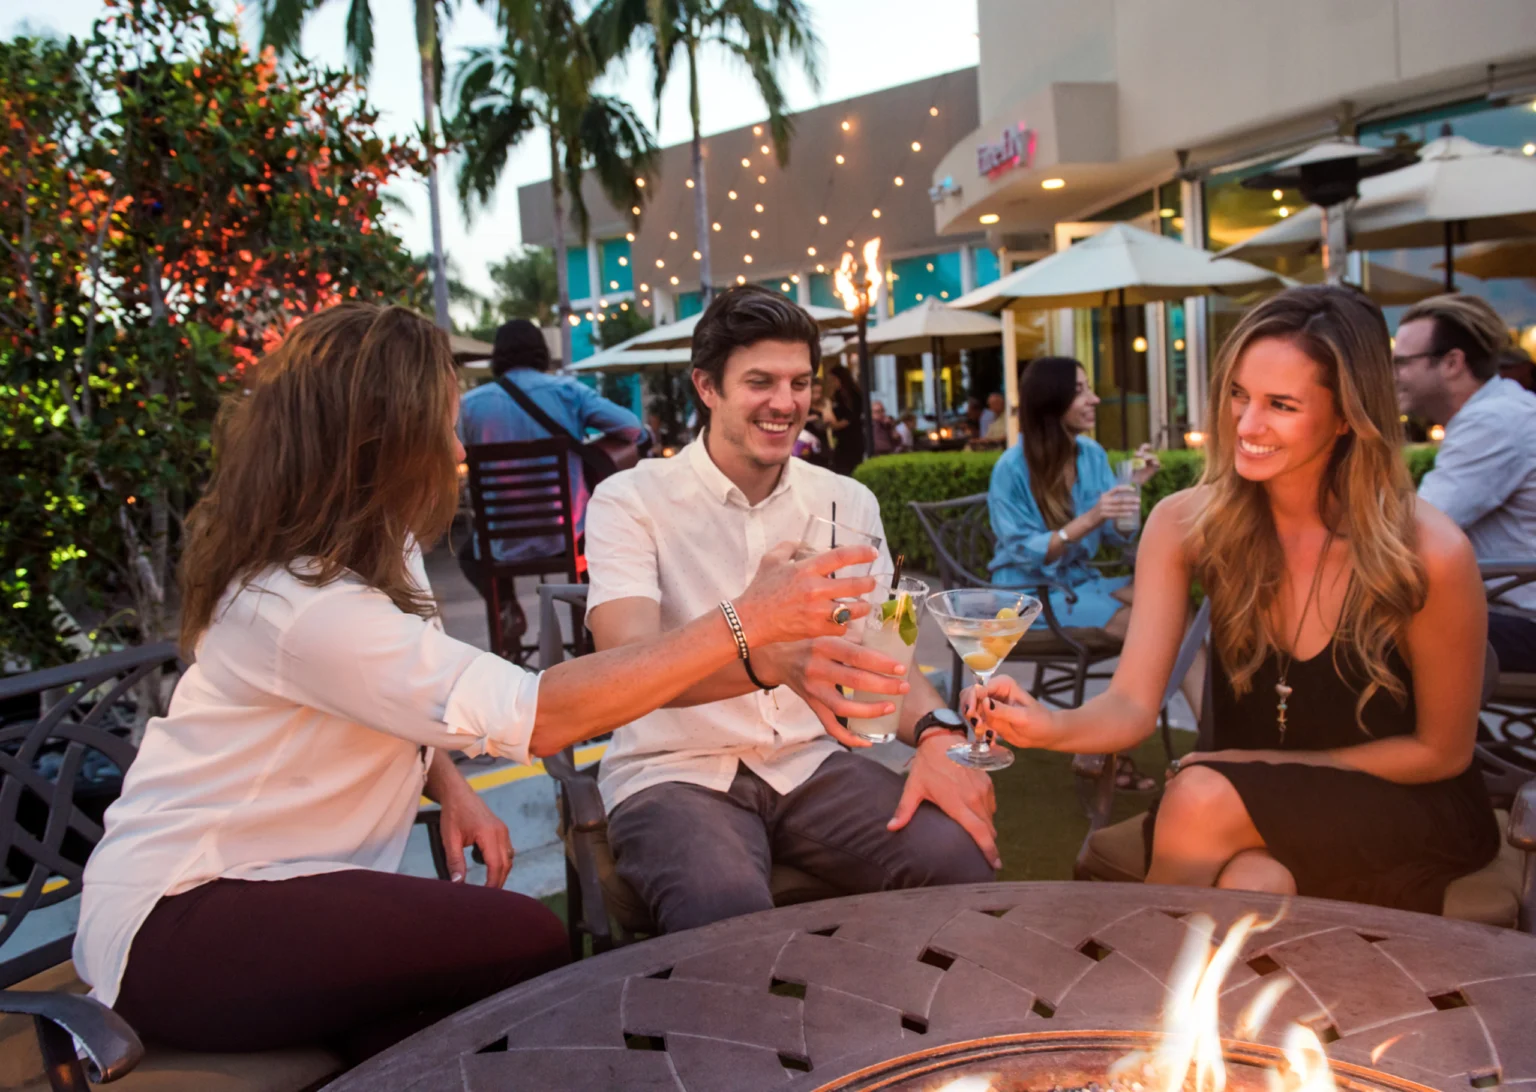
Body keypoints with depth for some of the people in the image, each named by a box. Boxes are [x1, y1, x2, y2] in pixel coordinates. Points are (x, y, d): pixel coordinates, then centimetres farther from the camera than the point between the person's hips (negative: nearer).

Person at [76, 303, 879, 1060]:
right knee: (526, 945, -23)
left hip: (275, 886, 8)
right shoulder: (299, 604, -27)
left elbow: (406, 700, 18)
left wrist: (449, 786, -4)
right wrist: (745, 620, -30)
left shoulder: (372, 549, 2)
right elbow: (537, 717, -31)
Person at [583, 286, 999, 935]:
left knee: (959, 856, -21)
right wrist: (773, 660, -41)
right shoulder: (629, 502, -6)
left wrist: (936, 734, -21)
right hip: (675, 772, -4)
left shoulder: (846, 503, 9)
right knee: (729, 911, -35)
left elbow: (881, 651, 3)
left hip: (810, 761, 4)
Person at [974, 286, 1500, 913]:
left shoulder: (1428, 554, -20)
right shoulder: (1184, 526, -11)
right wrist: (1051, 727, -38)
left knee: (1201, 795, -30)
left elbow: (1440, 751, -7)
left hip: (1405, 809, -2)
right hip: (1256, 810, 2)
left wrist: (1269, 764, -11)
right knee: (1248, 887, -33)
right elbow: (1132, 706, -16)